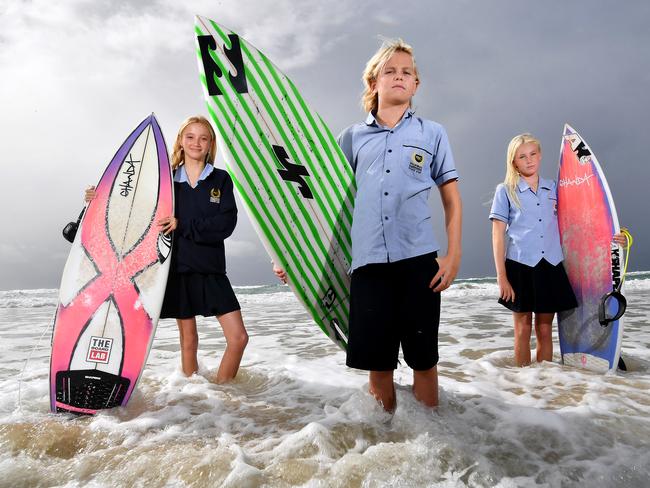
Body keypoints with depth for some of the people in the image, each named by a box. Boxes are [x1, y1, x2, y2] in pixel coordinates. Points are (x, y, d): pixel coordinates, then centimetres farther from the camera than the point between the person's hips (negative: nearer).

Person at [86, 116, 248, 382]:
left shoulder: (220, 179, 3)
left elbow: (226, 223, -11)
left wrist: (182, 226, -16)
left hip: (211, 269, 0)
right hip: (177, 267, 1)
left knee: (239, 338, -4)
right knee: (188, 339, 10)